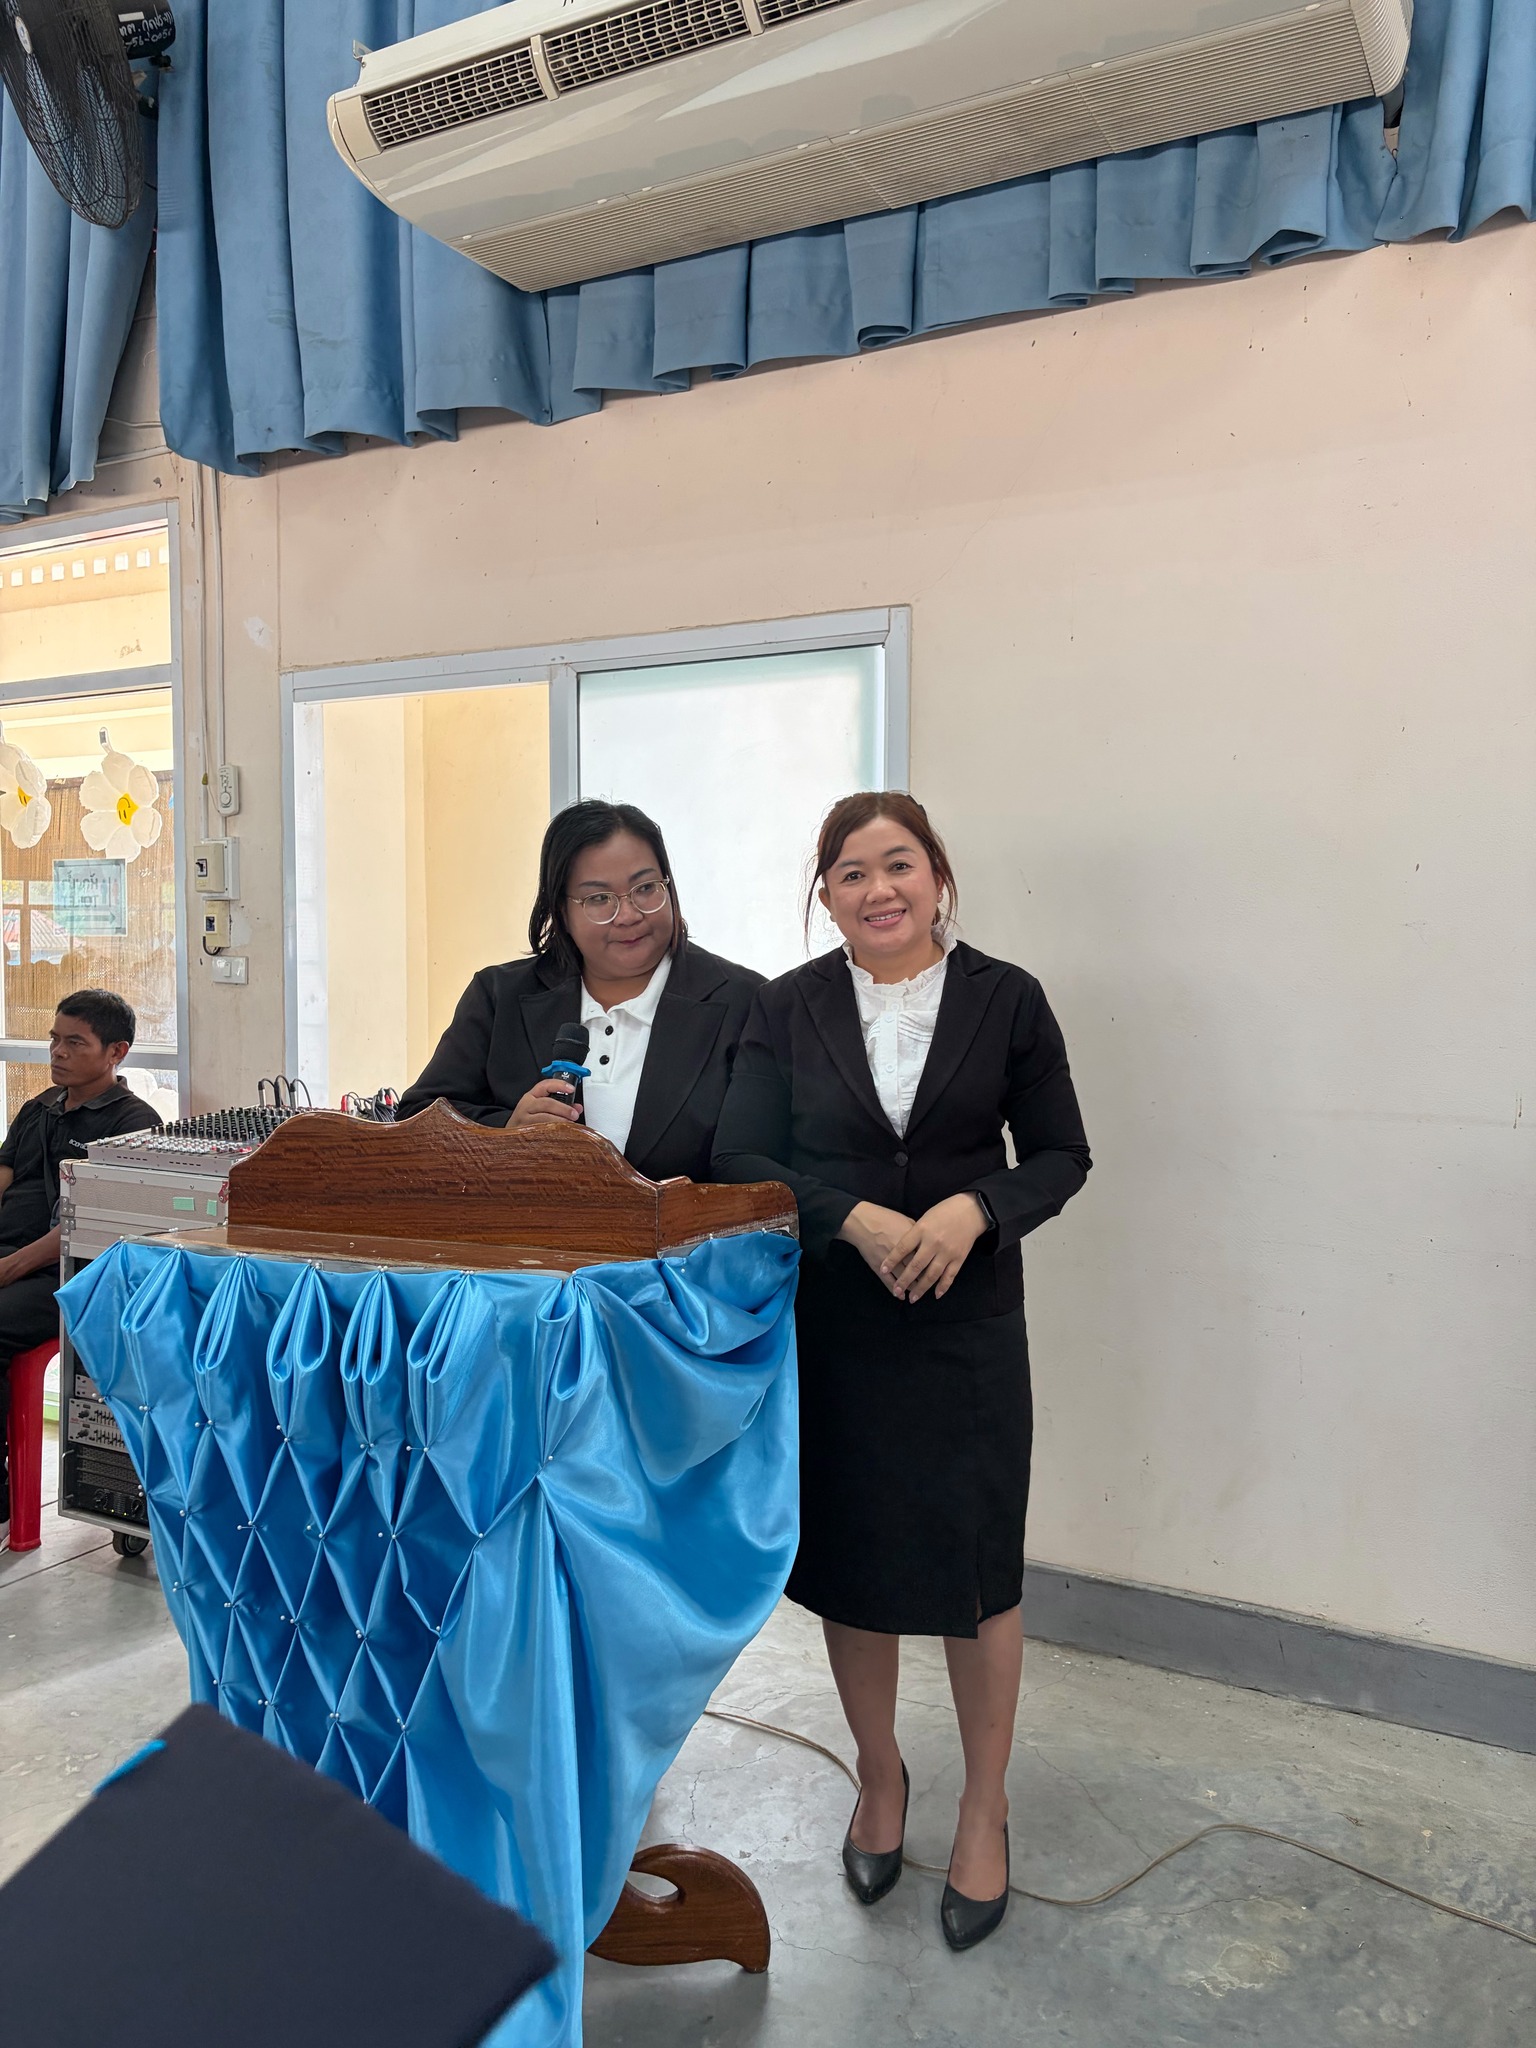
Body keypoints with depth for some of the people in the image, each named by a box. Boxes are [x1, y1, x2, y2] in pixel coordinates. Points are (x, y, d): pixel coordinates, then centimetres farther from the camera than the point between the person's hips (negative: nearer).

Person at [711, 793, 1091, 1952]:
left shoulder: (1005, 998, -2)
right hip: (830, 1326, 1)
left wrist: (975, 1211, -19)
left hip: (967, 1326, -1)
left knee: (977, 1568, 7)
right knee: (849, 1562, 14)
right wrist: (856, 1218, -19)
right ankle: (881, 1777, 39)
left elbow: (1061, 1154, 0)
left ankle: (985, 1809, 31)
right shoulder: (789, 1008, 0)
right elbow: (741, 1160, -4)